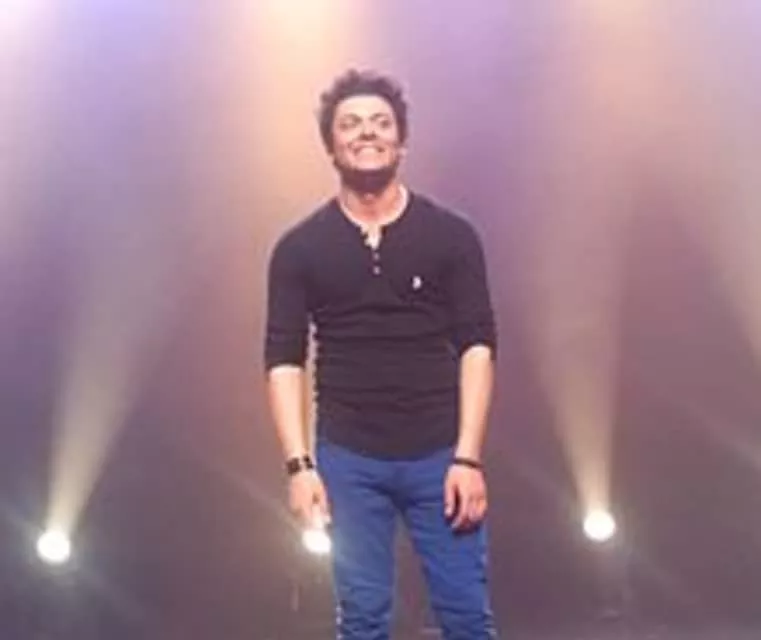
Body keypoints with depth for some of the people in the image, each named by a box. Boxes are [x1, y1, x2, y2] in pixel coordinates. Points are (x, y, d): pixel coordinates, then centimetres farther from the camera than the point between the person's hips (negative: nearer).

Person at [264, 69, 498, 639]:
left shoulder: (451, 235, 0)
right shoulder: (299, 248, 2)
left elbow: (477, 348, -3)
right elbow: (284, 361, 1)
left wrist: (468, 458, -9)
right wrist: (299, 465, -8)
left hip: (438, 456, 0)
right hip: (348, 459, 1)